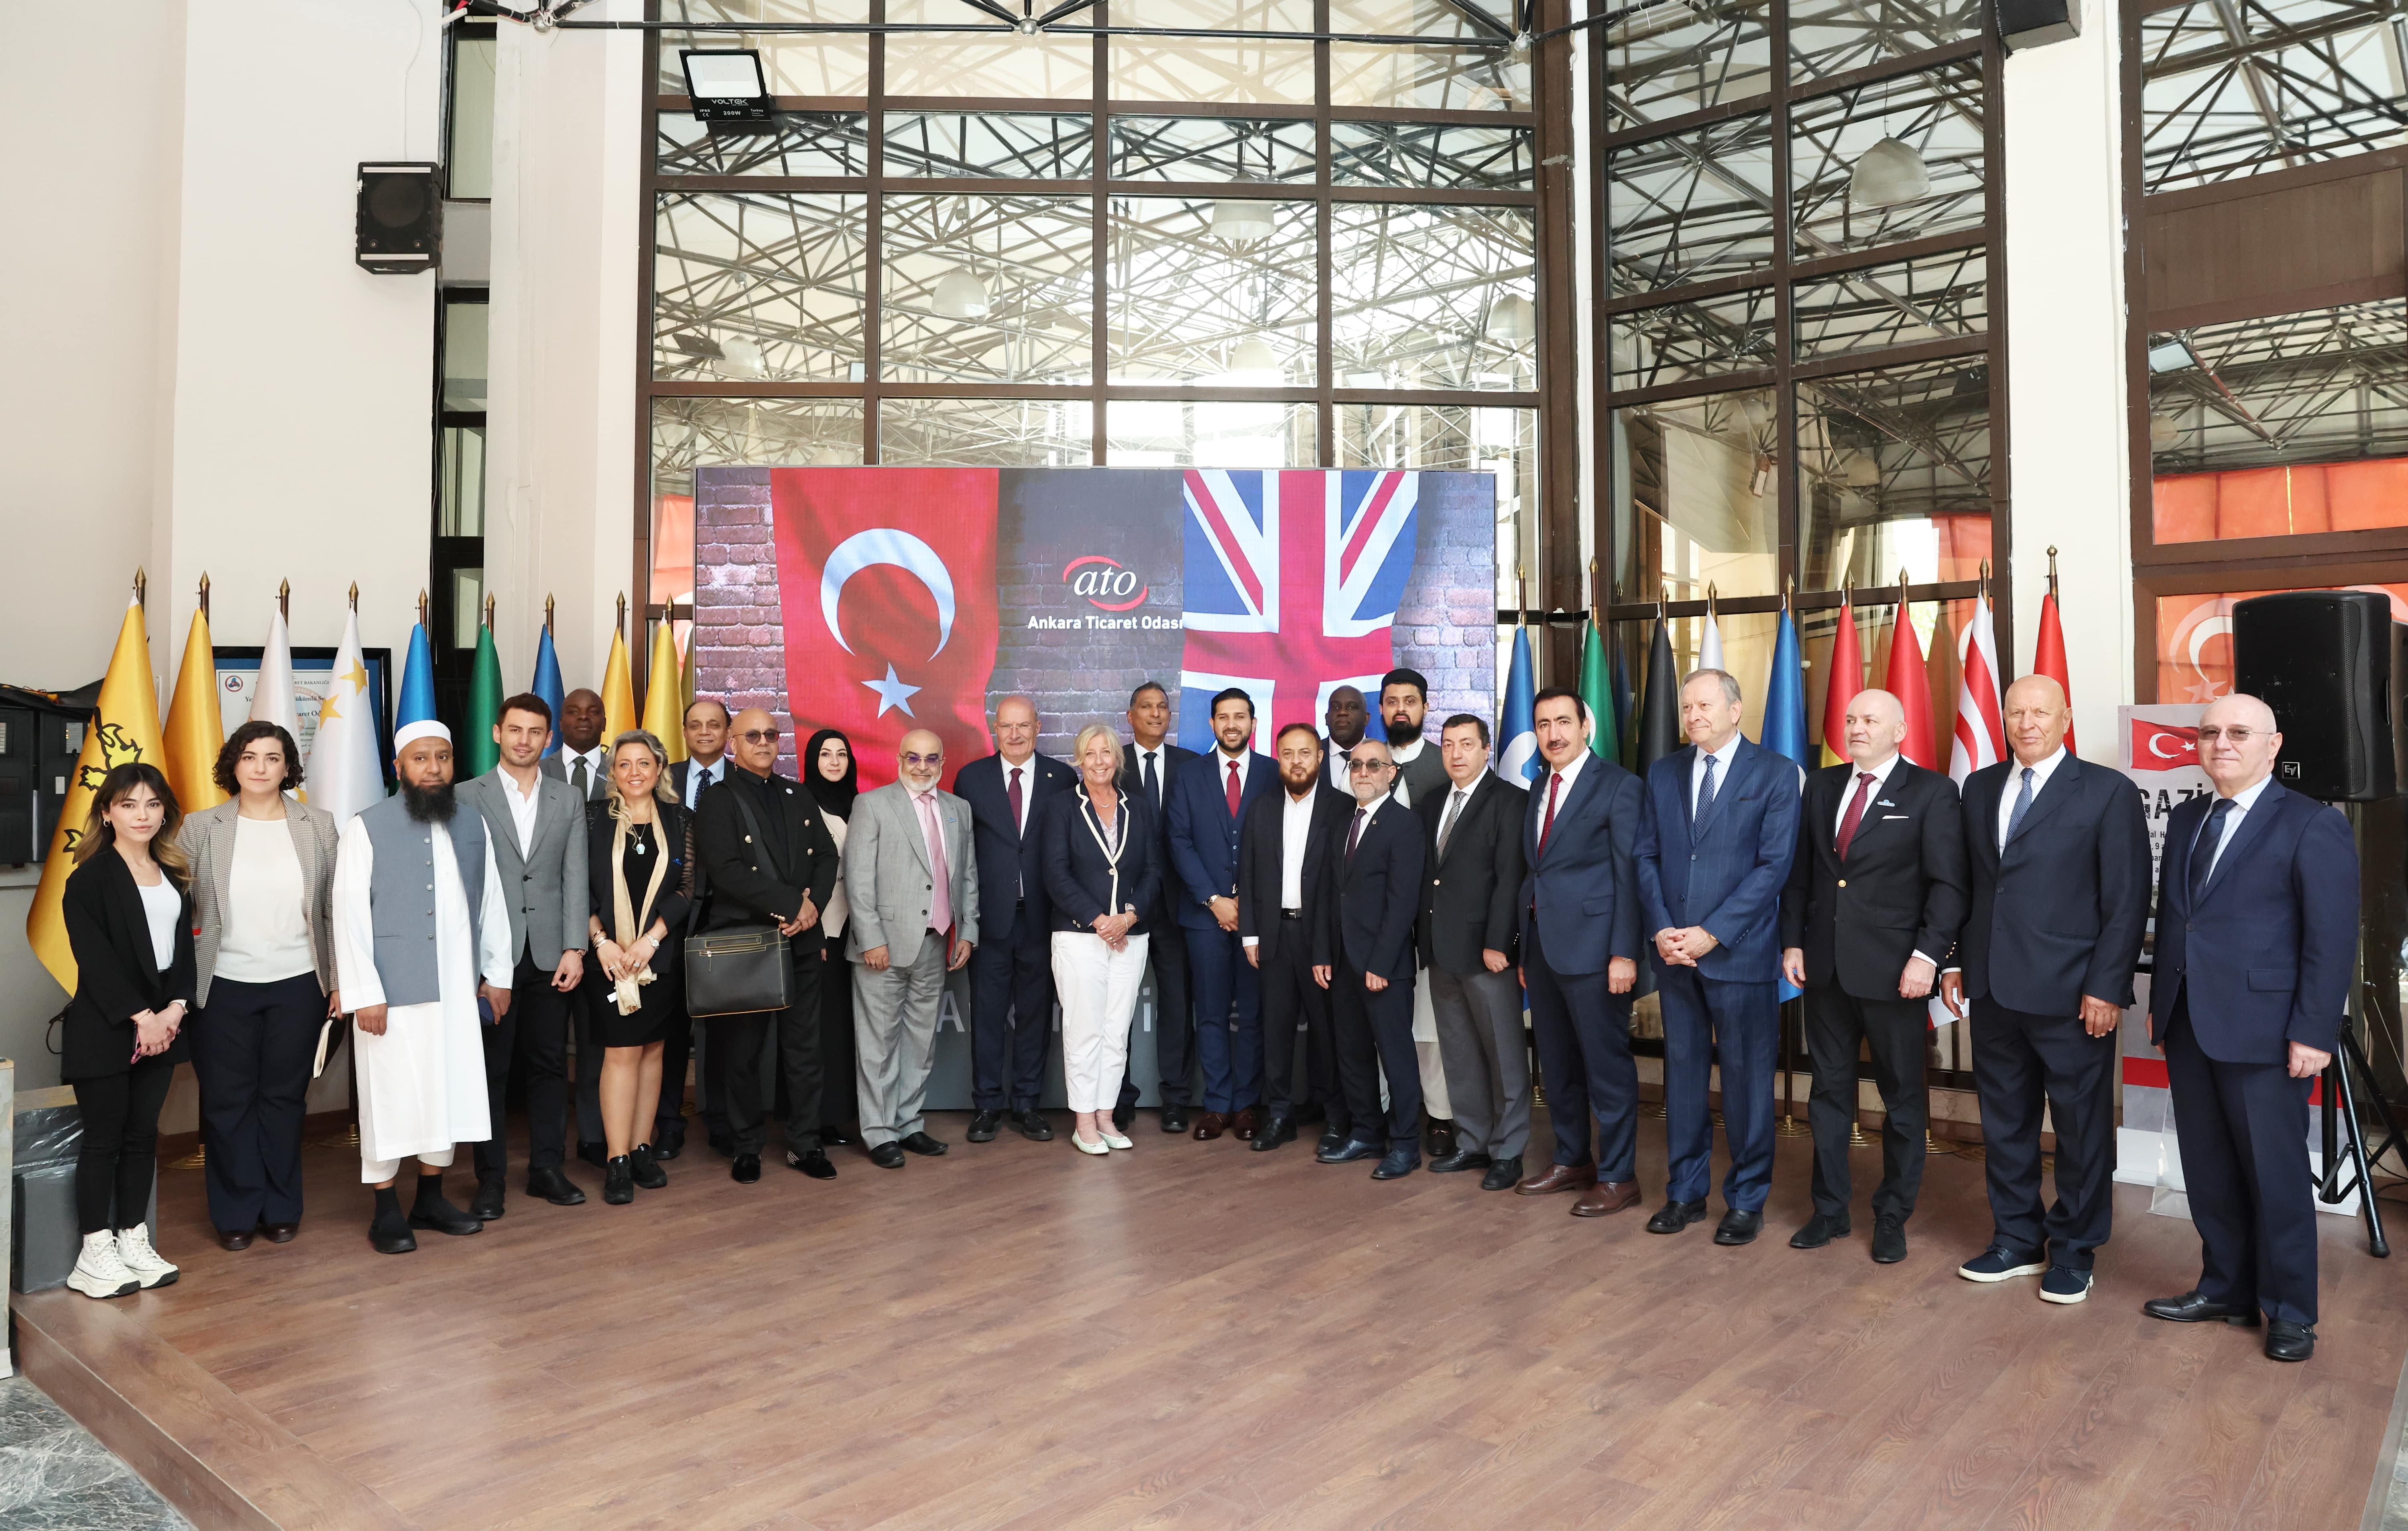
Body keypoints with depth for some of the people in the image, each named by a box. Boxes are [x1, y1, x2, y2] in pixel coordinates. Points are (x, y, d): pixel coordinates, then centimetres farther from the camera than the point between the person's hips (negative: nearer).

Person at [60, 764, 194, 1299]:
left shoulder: (172, 876, 10)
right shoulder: (90, 878, -7)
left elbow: (184, 947, 8)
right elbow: (95, 958, -13)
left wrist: (175, 1008, -6)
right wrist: (140, 1016, -17)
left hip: (162, 1025, 5)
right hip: (104, 1028, -5)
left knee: (144, 1135, 10)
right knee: (104, 1138, 1)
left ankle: (133, 1240, 18)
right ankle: (95, 1252, 10)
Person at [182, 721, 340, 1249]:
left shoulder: (319, 825, 2)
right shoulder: (200, 828, 1)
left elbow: (336, 910, 4)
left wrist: (340, 981, 1)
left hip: (298, 985, 0)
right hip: (224, 987, 0)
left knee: (284, 1098, 9)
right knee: (228, 1101, 7)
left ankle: (281, 1208, 22)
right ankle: (235, 1212, 21)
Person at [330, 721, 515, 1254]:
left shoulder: (473, 826, 8)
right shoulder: (367, 828, -5)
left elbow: (492, 903, 12)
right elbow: (350, 914, -8)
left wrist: (498, 973, 10)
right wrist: (365, 993, -11)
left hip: (457, 989, 4)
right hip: (393, 991, -4)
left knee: (449, 1090, 11)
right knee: (390, 1096, 3)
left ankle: (431, 1199, 25)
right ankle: (386, 1212, 16)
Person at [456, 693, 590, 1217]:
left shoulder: (569, 800, 10)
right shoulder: (468, 797, 2)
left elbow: (575, 878, 5)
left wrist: (574, 949, -3)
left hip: (550, 955, 3)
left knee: (550, 1064, 9)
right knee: (491, 1068, 4)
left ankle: (547, 1167, 20)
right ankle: (491, 1179, 14)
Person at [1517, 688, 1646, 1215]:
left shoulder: (1618, 786, -6)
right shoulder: (1538, 791, 15)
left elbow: (1629, 874, -11)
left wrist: (1624, 953, -16)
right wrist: (1525, 950, 13)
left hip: (1591, 948, -7)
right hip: (1542, 945, 7)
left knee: (1607, 1064, 1)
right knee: (1556, 1063, 15)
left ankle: (1618, 1175, 12)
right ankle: (1572, 1161, 29)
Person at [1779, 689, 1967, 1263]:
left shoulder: (1931, 792, -4)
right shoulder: (1822, 785, 10)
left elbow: (1948, 885, -9)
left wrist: (1927, 956, -17)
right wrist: (1793, 942, 5)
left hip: (1893, 971, -4)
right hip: (1824, 964, 5)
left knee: (1902, 1097, 9)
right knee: (1829, 1090, 12)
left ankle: (1893, 1217, 23)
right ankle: (1830, 1210, 24)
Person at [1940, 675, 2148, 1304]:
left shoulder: (2108, 792, -5)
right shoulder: (1979, 787, 10)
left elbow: (2127, 899, -8)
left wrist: (2106, 986, -13)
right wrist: (1957, 960, 7)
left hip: (2071, 993, -5)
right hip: (1994, 989, 5)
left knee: (2082, 1128, 8)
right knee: (2004, 1121, 14)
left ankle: (2074, 1252, 24)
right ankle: (2017, 1240, 29)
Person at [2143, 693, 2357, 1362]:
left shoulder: (2313, 825, -7)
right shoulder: (2187, 819, 13)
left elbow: (2333, 941, -10)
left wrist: (2314, 1033, -14)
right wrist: (2159, 1002, 14)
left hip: (2264, 1032, -6)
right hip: (2188, 1027, 6)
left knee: (2275, 1176, 5)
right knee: (2209, 1173, 13)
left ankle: (2290, 1312, 20)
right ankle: (2225, 1289, 27)